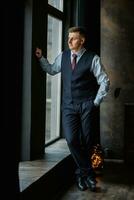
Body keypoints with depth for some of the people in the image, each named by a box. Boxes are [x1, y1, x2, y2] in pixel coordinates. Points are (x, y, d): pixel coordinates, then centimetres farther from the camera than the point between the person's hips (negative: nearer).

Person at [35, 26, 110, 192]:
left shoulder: (93, 59, -3)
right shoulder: (63, 56, 10)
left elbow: (104, 81, 0)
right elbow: (52, 70, 25)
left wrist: (96, 101, -2)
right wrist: (41, 58, 15)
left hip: (86, 105, -3)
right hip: (68, 105, 3)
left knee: (86, 141, 1)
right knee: (71, 139, -11)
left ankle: (81, 172, 24)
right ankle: (88, 172, 6)